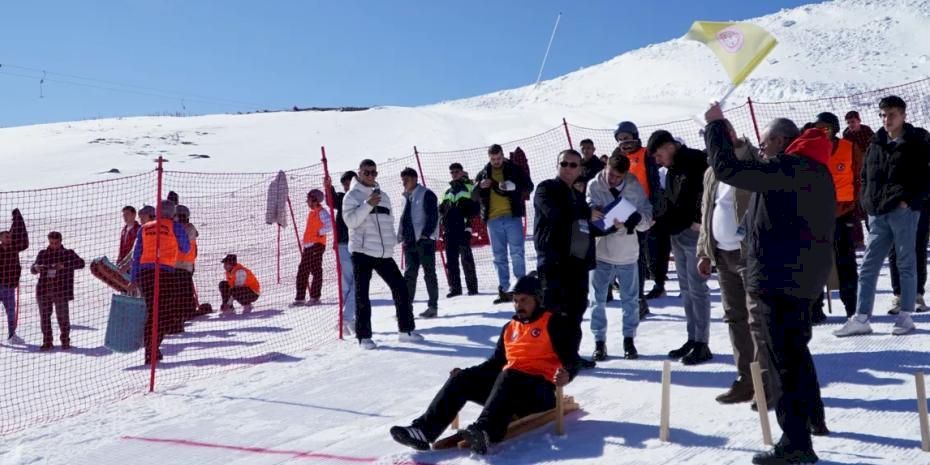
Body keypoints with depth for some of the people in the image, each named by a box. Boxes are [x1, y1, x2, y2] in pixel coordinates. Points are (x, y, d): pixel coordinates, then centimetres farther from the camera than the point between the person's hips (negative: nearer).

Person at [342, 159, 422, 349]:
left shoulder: (383, 196, 17)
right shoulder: (352, 196, -1)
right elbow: (350, 221, -14)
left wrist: (392, 242, 13)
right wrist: (368, 204, -22)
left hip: (384, 253, 5)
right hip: (361, 252, -5)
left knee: (400, 287, 3)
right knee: (362, 294, -3)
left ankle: (406, 329, 13)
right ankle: (364, 336, 4)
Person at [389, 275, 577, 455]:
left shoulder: (554, 323, 1)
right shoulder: (510, 327, 21)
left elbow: (571, 359, -6)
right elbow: (497, 361, 26)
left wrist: (566, 375, -29)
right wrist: (469, 372, 14)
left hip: (539, 390, -7)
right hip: (507, 384, 7)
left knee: (508, 376, -38)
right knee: (462, 378, -11)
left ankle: (485, 432, -60)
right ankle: (424, 429, -24)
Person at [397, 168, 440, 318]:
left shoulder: (426, 194, -6)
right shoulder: (405, 198, 17)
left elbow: (433, 216, -12)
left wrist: (426, 234, -18)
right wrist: (401, 236, 13)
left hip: (425, 240, -7)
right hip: (409, 242, 7)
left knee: (429, 274, 0)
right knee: (409, 274, 7)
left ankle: (432, 306, 6)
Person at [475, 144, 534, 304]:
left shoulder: (514, 169, 5)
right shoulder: (483, 174, 12)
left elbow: (529, 186, -1)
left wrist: (512, 186, -18)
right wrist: (480, 187, -12)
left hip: (512, 216, -3)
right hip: (493, 219, 3)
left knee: (517, 253, -6)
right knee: (499, 257, 7)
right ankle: (503, 290, 11)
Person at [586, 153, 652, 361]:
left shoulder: (635, 188, -7)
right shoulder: (594, 186, -8)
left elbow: (647, 218, -8)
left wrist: (632, 220, -27)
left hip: (627, 252, 1)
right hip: (600, 252, 0)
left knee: (630, 299, 10)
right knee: (597, 300, 6)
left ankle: (629, 340, 26)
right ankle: (599, 341, 18)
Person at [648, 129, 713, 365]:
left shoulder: (698, 161, -12)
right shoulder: (673, 170, 16)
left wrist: (700, 220, -24)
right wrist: (657, 221, 7)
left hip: (694, 233, -9)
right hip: (677, 234, 9)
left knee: (697, 288, -5)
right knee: (686, 288, 12)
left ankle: (702, 343, 2)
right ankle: (692, 339, 20)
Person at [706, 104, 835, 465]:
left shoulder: (785, 168, -16)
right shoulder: (817, 171, 16)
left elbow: (727, 169, -19)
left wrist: (715, 124, -7)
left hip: (781, 275, -10)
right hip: (805, 273, 10)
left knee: (786, 355, -5)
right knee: (796, 348, 23)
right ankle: (813, 417, 35)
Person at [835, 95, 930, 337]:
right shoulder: (876, 144, 14)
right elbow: (865, 175, 21)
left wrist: (909, 201, -13)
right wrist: (868, 201, 9)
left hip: (903, 211, -5)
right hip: (878, 213, 5)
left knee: (906, 264, 4)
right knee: (868, 266, 3)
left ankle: (906, 316, 12)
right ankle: (861, 319, 6)